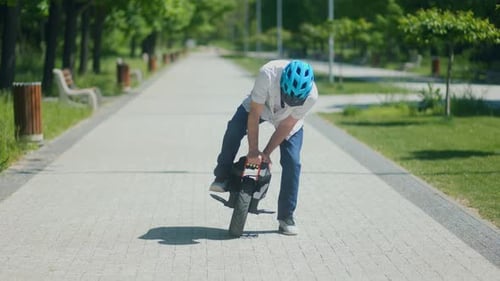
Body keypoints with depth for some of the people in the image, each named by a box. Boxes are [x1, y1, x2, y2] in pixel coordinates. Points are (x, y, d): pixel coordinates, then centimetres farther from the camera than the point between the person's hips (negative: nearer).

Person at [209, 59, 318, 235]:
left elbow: (286, 126, -23)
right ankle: (222, 178, -10)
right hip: (260, 107, 0)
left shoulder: (311, 95, -35)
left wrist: (266, 153, -20)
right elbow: (254, 114, -31)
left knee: (292, 163, -12)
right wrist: (253, 150, -29)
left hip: (290, 123, 1)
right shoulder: (268, 74, -41)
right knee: (234, 128, -29)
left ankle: (286, 216, 2)